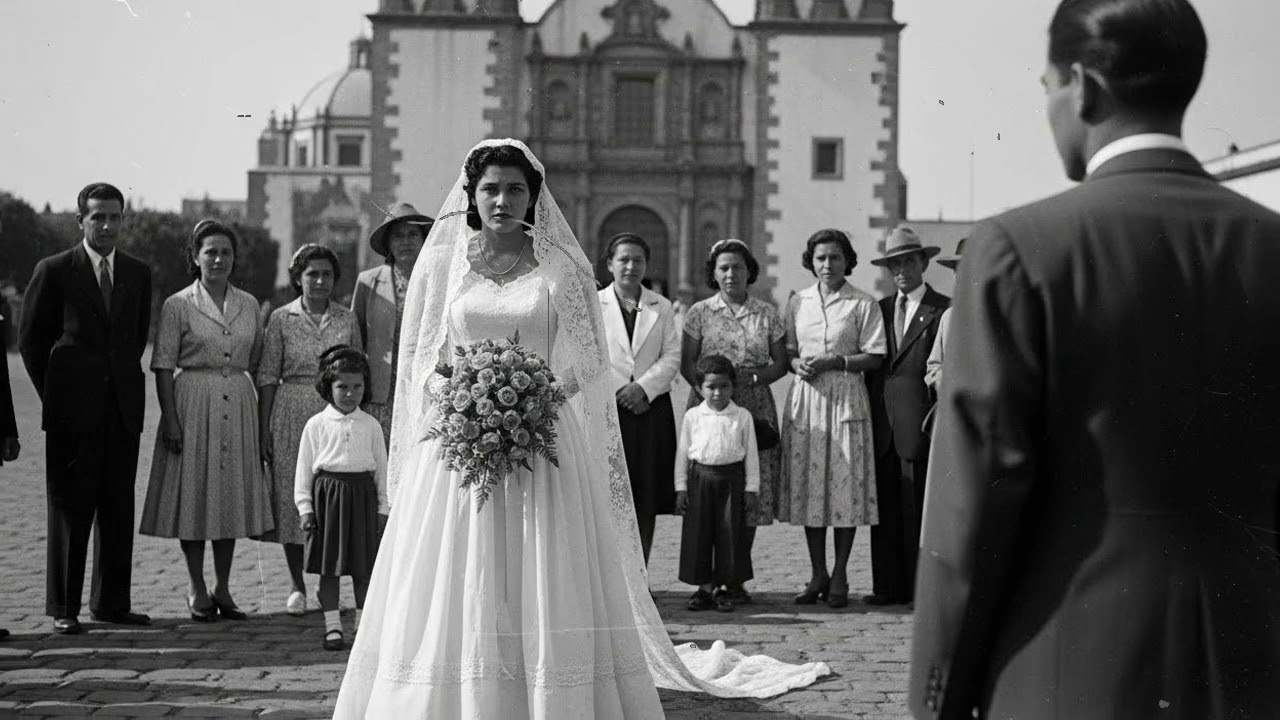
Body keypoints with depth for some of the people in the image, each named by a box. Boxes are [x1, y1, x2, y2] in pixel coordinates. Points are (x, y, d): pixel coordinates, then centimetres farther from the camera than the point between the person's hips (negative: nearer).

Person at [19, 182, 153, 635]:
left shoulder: (138, 273, 10)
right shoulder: (54, 271, -1)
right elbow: (30, 338, 4)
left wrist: (123, 381, 10)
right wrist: (53, 392, 3)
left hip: (122, 408, 4)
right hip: (73, 410, -4)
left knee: (118, 507, 6)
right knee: (70, 508, 0)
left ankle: (111, 602, 13)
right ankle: (63, 608, 5)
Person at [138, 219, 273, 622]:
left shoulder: (248, 305, 10)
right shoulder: (178, 305, -2)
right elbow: (163, 367, -5)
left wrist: (264, 415, 8)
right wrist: (170, 419, -13)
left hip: (238, 404, 4)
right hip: (193, 404, -4)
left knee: (232, 493, 7)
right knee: (194, 493, 0)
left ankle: (223, 588, 17)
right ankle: (197, 589, 11)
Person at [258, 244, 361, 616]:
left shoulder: (347, 319, 8)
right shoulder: (281, 319, 4)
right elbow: (268, 376, 3)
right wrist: (263, 431, 0)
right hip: (291, 414, -1)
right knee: (291, 497, 2)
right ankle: (297, 586, 13)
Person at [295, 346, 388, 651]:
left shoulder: (370, 425, 6)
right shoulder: (316, 425, 2)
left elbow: (381, 468, 10)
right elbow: (304, 468, 5)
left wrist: (382, 508, 6)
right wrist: (304, 507, -1)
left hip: (362, 495, 1)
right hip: (327, 493, -1)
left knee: (364, 568, 4)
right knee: (329, 565, 2)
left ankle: (364, 625, 14)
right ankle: (332, 626, 10)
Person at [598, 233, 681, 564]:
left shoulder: (662, 307, 13)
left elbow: (672, 356, 5)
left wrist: (643, 387, -10)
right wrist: (621, 392, -10)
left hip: (652, 409, 3)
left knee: (646, 503, 2)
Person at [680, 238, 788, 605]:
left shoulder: (767, 313, 9)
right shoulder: (699, 313, 7)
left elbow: (781, 363, 9)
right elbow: (687, 363, 4)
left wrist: (752, 377, -9)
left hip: (754, 409, 1)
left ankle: (736, 579, 6)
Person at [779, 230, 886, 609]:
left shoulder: (863, 304, 1)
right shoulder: (798, 302, 12)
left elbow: (874, 357, -3)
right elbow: (787, 350, 15)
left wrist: (833, 361, -13)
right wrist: (797, 364, -6)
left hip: (845, 398, -3)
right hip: (805, 397, 3)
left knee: (845, 485, -4)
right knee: (807, 486, 3)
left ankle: (839, 577, 4)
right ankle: (817, 575, 13)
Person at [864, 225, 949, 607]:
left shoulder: (944, 310, 0)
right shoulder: (881, 309, 18)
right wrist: (869, 414, 10)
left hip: (919, 422, -5)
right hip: (883, 424, 5)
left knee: (919, 508, -3)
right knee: (885, 507, 5)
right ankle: (888, 586, 11)